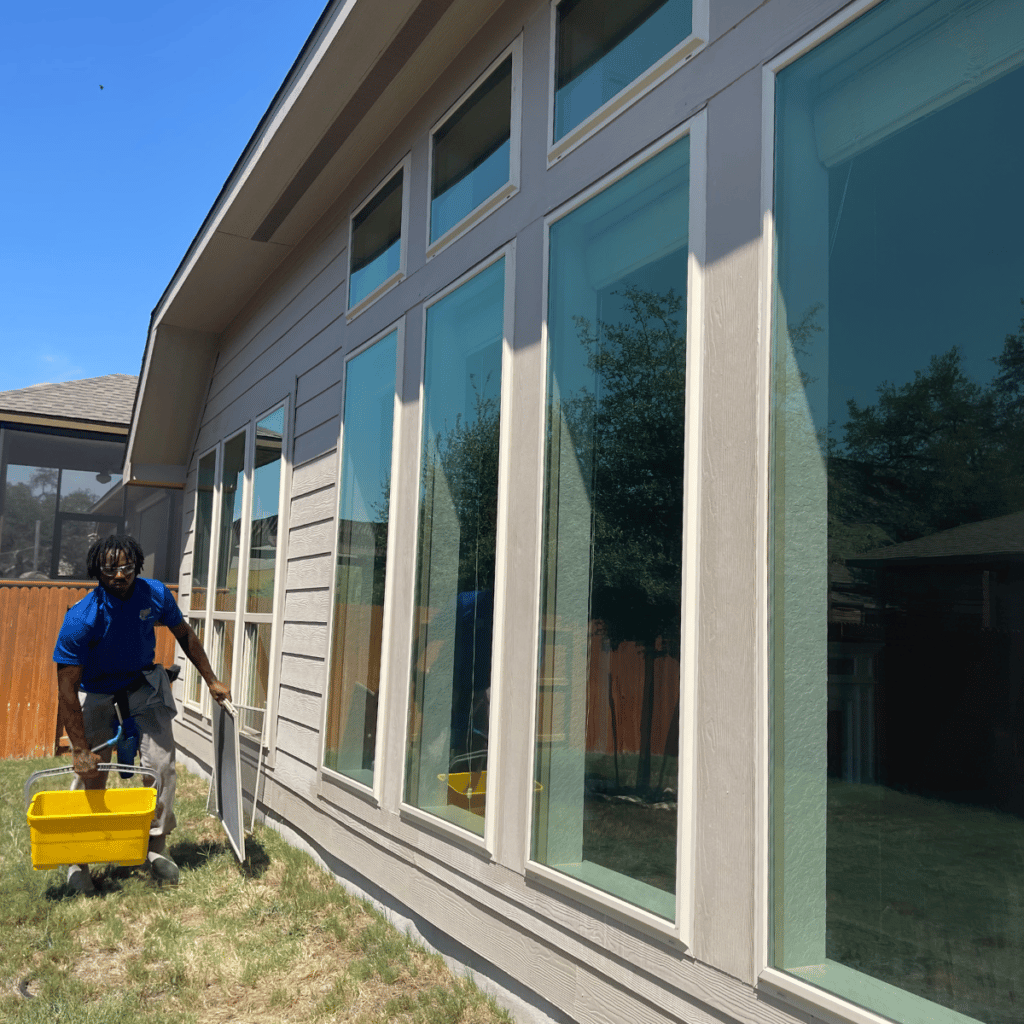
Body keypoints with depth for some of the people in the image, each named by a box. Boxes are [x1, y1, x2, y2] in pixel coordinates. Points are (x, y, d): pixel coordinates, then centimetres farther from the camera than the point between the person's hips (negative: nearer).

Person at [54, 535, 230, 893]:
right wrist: (80, 749, -29)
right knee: (90, 773, -7)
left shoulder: (155, 594, -19)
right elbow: (67, 688, -28)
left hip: (143, 684, 3)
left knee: (162, 763, -4)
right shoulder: (81, 618, -30)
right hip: (95, 692, -3)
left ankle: (157, 846, 12)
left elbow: (184, 634, 1)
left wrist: (211, 681, 2)